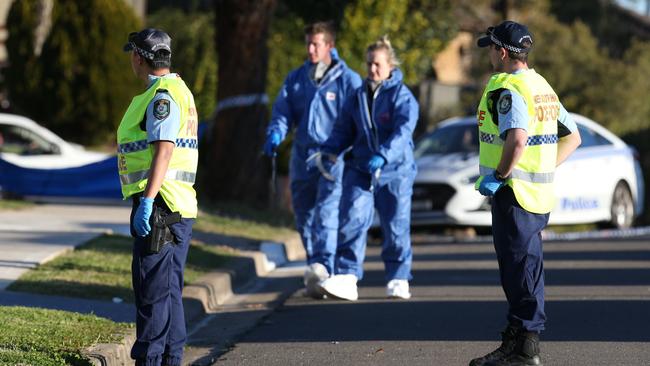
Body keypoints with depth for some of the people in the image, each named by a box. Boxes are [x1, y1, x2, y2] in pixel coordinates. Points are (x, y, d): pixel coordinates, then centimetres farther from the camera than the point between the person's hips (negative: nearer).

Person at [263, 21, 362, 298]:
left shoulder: (347, 80, -2)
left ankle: (323, 267, -27)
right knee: (304, 215, 9)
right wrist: (275, 134, -12)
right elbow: (282, 111, 9)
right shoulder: (295, 79, 13)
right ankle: (315, 268, 18)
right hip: (302, 156, 6)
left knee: (327, 213, -18)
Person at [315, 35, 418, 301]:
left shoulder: (403, 96, -5)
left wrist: (383, 155, -34)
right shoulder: (358, 97, 12)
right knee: (351, 222, -12)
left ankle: (398, 280, 20)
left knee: (396, 228, 4)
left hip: (395, 173, -3)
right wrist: (329, 151, -4)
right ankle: (346, 278, -17)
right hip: (360, 171, 3)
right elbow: (344, 130, 15)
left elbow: (403, 131, -19)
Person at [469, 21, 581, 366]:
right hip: (540, 192, 10)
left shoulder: (507, 87, -15)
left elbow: (517, 139, -30)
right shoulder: (542, 86, 16)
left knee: (519, 268, -7)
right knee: (527, 266, 15)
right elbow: (572, 137, 20)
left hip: (514, 193, -10)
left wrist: (498, 176, -20)